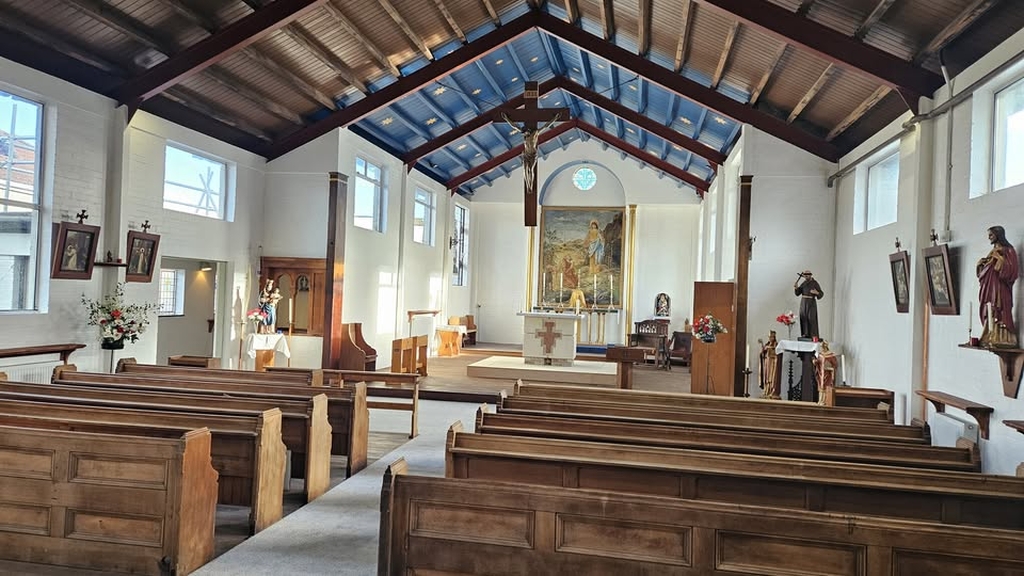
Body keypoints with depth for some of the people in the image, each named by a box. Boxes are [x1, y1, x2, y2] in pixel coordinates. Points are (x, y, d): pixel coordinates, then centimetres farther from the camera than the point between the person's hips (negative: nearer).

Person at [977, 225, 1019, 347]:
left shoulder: (1008, 250, -1)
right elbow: (982, 271, 25)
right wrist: (981, 263, 6)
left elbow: (1012, 269, -13)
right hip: (989, 288, 8)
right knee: (989, 313, 2)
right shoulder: (992, 252, 21)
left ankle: (1002, 340, -13)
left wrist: (998, 258, -14)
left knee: (1000, 311, -12)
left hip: (1000, 288, -8)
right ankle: (990, 338, 1)